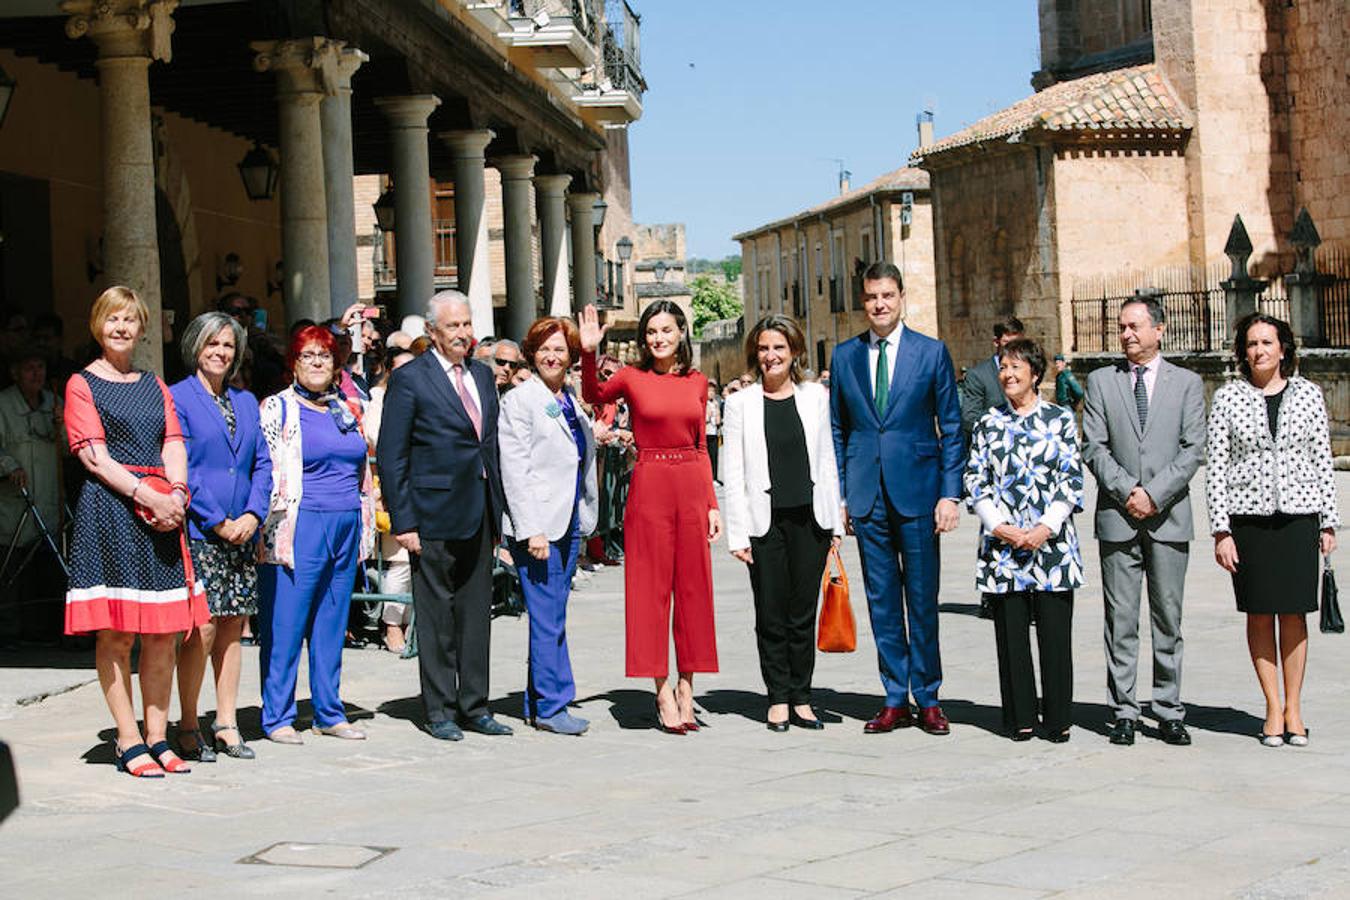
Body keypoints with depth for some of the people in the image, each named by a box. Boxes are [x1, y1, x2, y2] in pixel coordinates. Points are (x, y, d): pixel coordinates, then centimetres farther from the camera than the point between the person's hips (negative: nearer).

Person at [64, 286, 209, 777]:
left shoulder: (155, 386, 21)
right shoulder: (83, 384, 4)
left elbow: (174, 445, 12)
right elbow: (94, 455, -6)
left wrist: (176, 493, -8)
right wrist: (146, 495, -15)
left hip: (162, 511, 5)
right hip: (109, 509, -5)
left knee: (164, 632, 2)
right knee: (116, 632, -5)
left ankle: (157, 737, 8)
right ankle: (128, 740, -2)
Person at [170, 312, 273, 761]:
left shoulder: (245, 402, 16)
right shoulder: (177, 398, -3)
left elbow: (262, 463, 14)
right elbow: (180, 468, -9)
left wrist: (253, 514, -2)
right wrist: (217, 522, -11)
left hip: (241, 532, 6)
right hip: (196, 532, -6)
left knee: (232, 627, 7)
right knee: (202, 627, -9)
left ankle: (226, 724, 14)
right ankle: (188, 729, 1)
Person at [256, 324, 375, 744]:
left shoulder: (349, 410, 16)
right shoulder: (278, 408, 0)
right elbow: (265, 470, -5)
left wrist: (366, 530, 18)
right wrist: (272, 531, -13)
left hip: (345, 526, 5)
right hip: (300, 528, -5)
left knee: (332, 624, 10)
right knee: (285, 624, -3)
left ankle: (329, 712, 17)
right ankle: (277, 717, 4)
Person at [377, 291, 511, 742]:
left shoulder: (483, 375, 13)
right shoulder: (409, 379, -6)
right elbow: (391, 456, -8)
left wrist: (497, 510, 11)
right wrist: (403, 521, -13)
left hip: (480, 512, 6)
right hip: (435, 513, -6)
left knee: (477, 611, 10)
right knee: (437, 613, 1)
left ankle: (474, 707, 17)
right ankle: (439, 710, 10)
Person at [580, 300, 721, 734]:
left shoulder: (697, 382, 9)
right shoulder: (632, 377, 1)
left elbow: (700, 447, 12)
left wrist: (713, 503, 8)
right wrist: (589, 353, -7)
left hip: (692, 487, 3)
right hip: (649, 485, -3)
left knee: (693, 586, 5)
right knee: (652, 588, -1)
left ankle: (686, 689, 13)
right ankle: (663, 694, 4)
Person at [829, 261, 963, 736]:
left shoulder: (932, 352, 1)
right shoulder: (844, 356, 8)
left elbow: (951, 429, 2)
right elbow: (837, 429, 12)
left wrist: (950, 493, -5)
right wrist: (840, 495, 5)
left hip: (917, 491, -2)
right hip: (867, 495, 2)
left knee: (922, 599, 2)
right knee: (882, 601, 6)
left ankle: (928, 700, 12)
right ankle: (895, 701, 13)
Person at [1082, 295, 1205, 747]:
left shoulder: (1187, 383, 7)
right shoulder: (1101, 381, 9)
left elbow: (1193, 450, 0)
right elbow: (1094, 447, 2)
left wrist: (1155, 495, -11)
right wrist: (1127, 491, -10)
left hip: (1169, 517, 0)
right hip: (1117, 516, 0)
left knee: (1168, 619, 4)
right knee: (1121, 620, 1)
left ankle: (1169, 713, 10)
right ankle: (1124, 713, 6)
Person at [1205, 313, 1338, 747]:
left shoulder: (1307, 393, 6)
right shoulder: (1228, 398, 3)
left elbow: (1322, 461, 9)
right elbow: (1215, 468, 1)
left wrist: (1329, 522, 6)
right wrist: (1221, 531, -5)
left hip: (1298, 516, 1)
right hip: (1247, 518, 0)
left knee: (1293, 613, 2)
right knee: (1259, 614, 3)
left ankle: (1294, 707, 12)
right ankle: (1273, 707, 11)